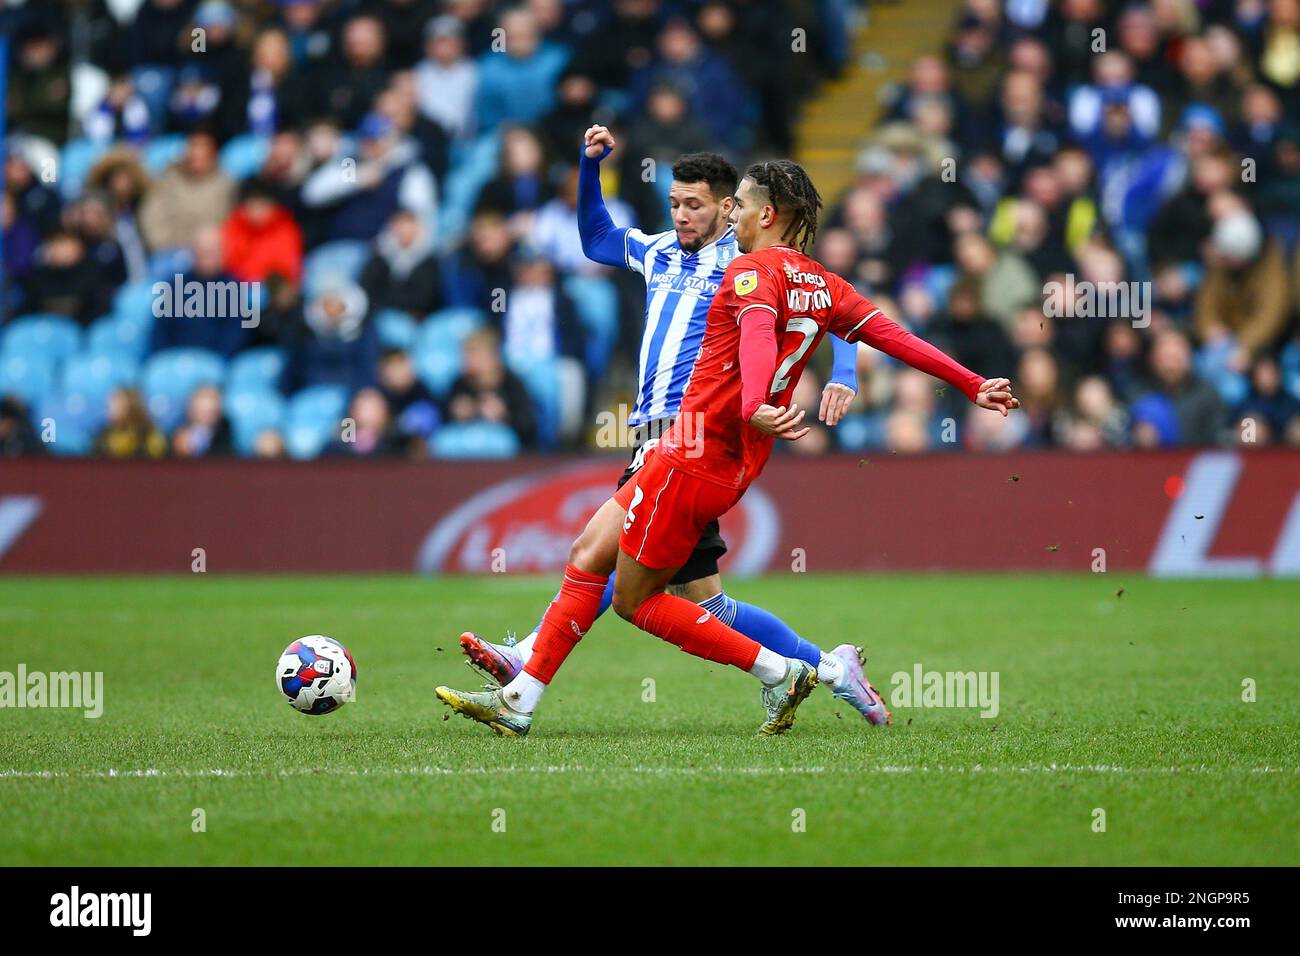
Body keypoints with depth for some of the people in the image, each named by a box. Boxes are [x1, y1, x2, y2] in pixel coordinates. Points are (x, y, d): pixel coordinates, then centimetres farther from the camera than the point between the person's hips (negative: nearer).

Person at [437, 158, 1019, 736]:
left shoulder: (754, 270, -13)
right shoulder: (821, 284, 13)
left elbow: (758, 335, -33)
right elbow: (893, 336, 11)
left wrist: (754, 406, -52)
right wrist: (973, 387, 18)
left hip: (695, 459, -10)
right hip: (734, 466, 10)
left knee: (635, 599, 0)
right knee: (589, 554, 11)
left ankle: (779, 673, -1)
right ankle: (519, 700, 10)